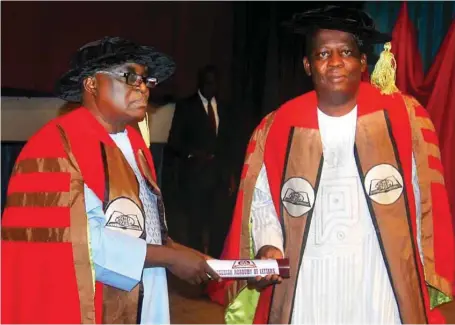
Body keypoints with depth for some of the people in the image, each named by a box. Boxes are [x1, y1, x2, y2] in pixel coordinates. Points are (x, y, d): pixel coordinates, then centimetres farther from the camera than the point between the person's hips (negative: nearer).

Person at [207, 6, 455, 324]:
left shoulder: (405, 116, -3)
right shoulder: (276, 128, -1)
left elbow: (425, 200, 2)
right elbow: (261, 200, 8)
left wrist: (427, 281, 2)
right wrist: (268, 246, -10)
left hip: (384, 284, 0)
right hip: (303, 286, 1)